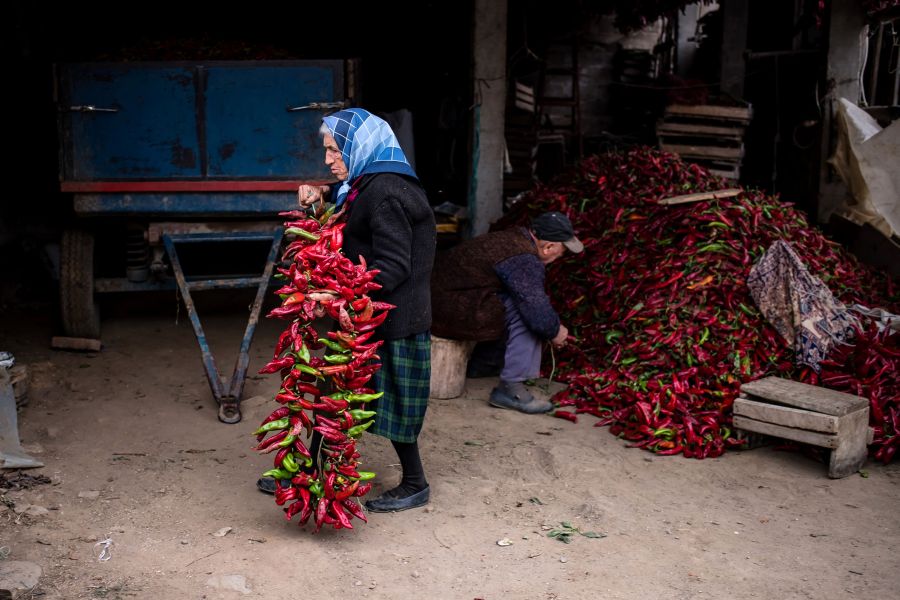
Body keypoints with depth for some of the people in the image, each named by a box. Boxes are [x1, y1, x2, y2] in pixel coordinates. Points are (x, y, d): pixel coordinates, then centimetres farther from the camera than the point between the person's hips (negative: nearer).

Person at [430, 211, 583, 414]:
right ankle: (510, 388, -9)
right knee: (528, 313, -12)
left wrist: (552, 326, 21)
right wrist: (555, 331, 0)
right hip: (454, 311, -10)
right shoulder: (525, 261, -20)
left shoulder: (517, 237, 10)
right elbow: (538, 312, -22)